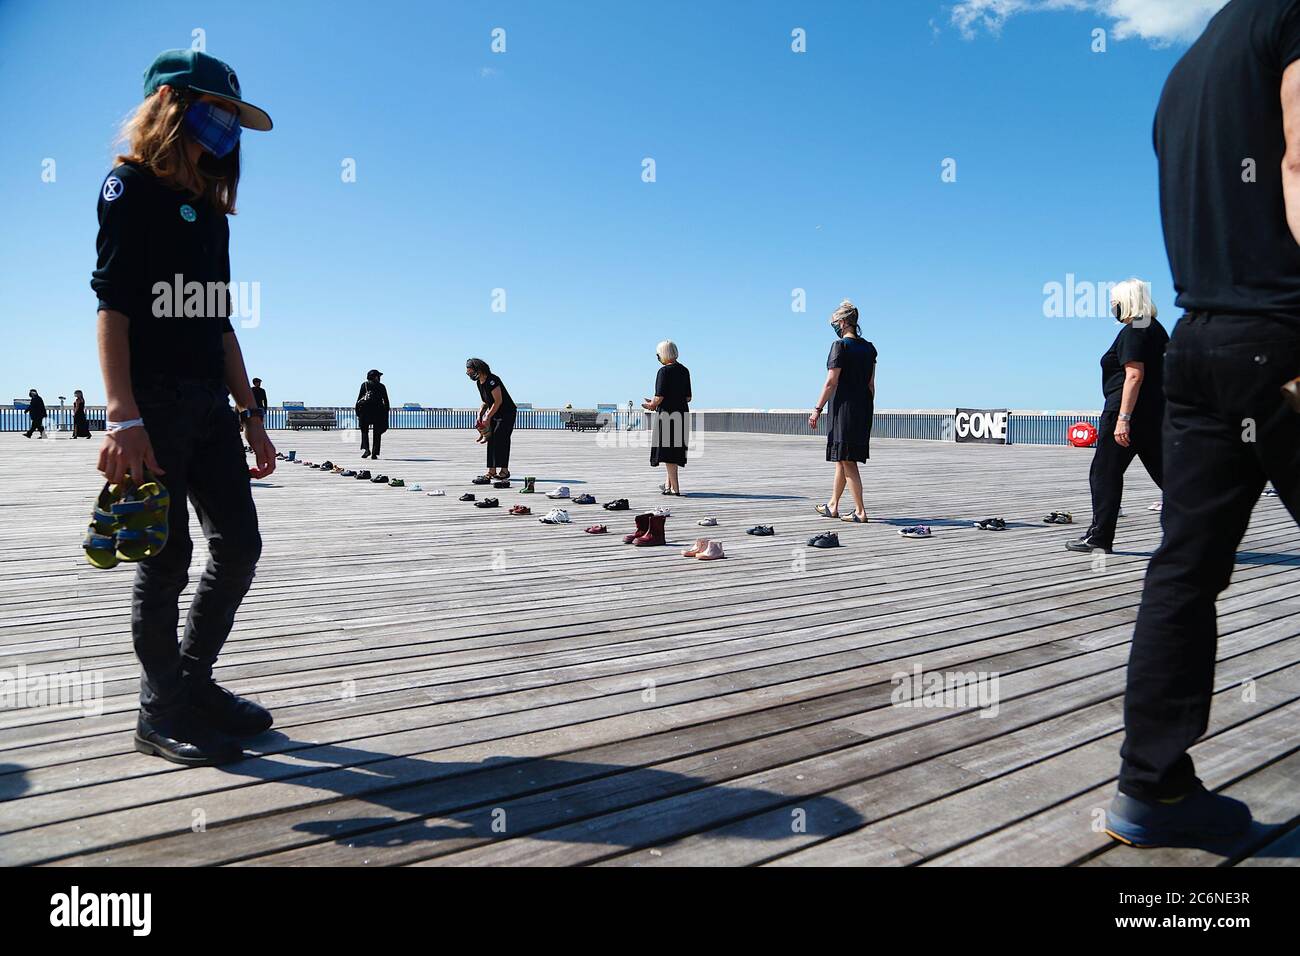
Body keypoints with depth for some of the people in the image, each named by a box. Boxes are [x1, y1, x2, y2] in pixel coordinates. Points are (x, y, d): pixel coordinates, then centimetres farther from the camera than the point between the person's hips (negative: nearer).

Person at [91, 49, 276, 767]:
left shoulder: (209, 208, 21)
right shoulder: (131, 185, 0)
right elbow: (111, 305, -11)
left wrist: (251, 417, 14)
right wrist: (123, 418, -21)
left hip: (209, 400, 7)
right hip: (154, 398, -7)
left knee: (240, 545, 5)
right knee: (168, 556, -4)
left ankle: (194, 683, 20)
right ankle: (162, 714, 9)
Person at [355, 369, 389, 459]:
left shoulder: (364, 385, 8)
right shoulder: (381, 386, 8)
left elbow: (359, 399, 1)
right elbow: (386, 401, 5)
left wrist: (357, 413, 3)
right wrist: (386, 414, 10)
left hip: (365, 410, 0)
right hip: (378, 411, 0)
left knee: (364, 431, 9)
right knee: (377, 433, 6)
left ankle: (366, 449, -9)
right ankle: (374, 453, 0)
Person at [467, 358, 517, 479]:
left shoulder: (492, 381, -23)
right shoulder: (480, 383, 7)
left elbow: (498, 401, -24)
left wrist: (487, 417, -21)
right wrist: (479, 416, 0)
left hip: (508, 413, -9)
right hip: (495, 415, 9)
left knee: (501, 440, -13)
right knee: (491, 441, 5)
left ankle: (504, 471, -9)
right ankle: (491, 471, 8)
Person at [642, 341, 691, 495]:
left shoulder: (664, 371, -12)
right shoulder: (684, 371, 10)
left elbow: (659, 397, -18)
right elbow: (688, 398, 13)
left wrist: (651, 405, 4)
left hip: (667, 414, -8)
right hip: (682, 413, 8)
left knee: (668, 451, -2)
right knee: (675, 450, 18)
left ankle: (675, 488, -2)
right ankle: (668, 483, 27)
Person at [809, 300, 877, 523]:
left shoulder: (841, 345, -11)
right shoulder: (869, 348, 11)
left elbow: (831, 382, -14)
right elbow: (871, 384, 12)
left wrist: (818, 409, -10)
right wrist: (868, 411, 19)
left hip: (845, 407, -8)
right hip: (864, 408, 8)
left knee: (847, 461, -3)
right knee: (842, 459, 17)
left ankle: (860, 511, -3)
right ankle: (832, 506, 26)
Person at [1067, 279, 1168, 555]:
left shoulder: (1132, 332, -12)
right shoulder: (1157, 328, 17)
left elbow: (1134, 375, -21)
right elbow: (1160, 372, 21)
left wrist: (1123, 419, -24)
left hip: (1126, 410, -9)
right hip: (1155, 412, 9)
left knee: (1104, 473, 0)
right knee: (1164, 472, 11)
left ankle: (1099, 537, 4)